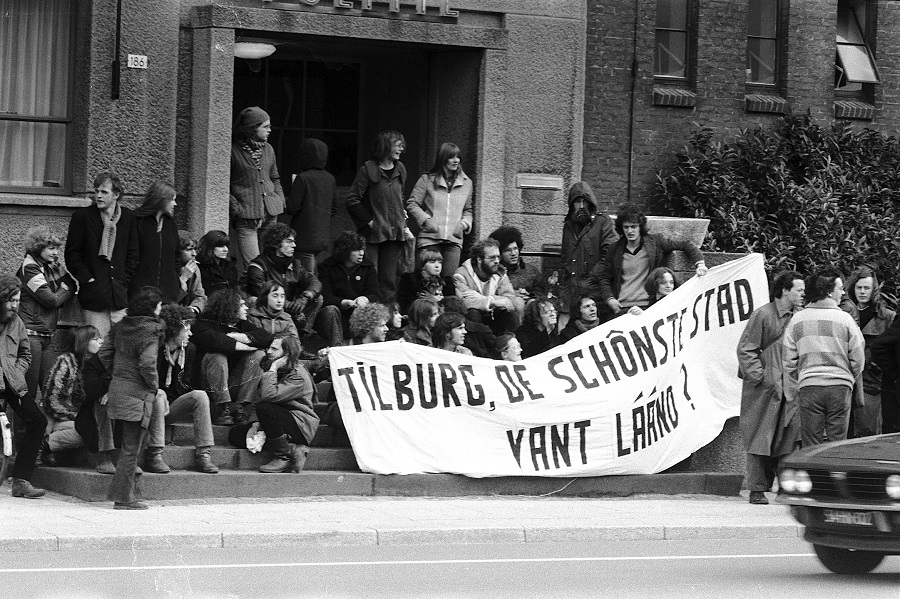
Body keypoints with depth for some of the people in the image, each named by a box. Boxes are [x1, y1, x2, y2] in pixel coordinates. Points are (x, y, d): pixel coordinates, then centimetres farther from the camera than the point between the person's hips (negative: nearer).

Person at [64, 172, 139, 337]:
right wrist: (87, 279, -7)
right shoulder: (82, 217, 1)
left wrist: (124, 280, 3)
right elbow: (71, 254, 1)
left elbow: (133, 255, 14)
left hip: (120, 295, 3)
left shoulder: (127, 218, 9)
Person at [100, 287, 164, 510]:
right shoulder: (149, 332, -14)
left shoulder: (121, 326, 8)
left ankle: (118, 492, 20)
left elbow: (104, 353, 10)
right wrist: (155, 390, -7)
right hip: (137, 394, -7)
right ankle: (123, 498, 0)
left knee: (130, 444, 19)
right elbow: (147, 365, -20)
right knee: (131, 448, -1)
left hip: (117, 389, 7)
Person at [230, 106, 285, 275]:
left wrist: (280, 200, 10)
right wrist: (234, 206, -12)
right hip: (246, 217, -6)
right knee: (250, 266, -11)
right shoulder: (233, 150, -6)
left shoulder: (268, 149, 13)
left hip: (270, 214, 6)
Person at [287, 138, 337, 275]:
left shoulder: (303, 178, -16)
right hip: (323, 237, 7)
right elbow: (334, 209, 11)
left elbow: (293, 208, -16)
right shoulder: (330, 179, 5)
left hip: (305, 237, -7)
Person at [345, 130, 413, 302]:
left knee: (389, 280, 5)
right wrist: (369, 222, -10)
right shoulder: (368, 170, -8)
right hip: (373, 234, -5)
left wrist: (403, 225, 14)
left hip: (394, 234, 5)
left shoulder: (399, 170, 12)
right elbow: (352, 201, -9)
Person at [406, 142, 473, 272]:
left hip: (454, 239, 3)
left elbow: (468, 210, 25)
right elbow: (412, 204, 3)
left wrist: (465, 223, 4)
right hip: (429, 238, -3)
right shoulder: (427, 180, 3)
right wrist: (426, 220, -11)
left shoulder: (466, 183, 15)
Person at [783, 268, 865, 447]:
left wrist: (792, 394, 14)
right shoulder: (844, 319, -2)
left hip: (808, 386, 1)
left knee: (811, 447, 4)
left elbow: (789, 361, 6)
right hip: (840, 386, -1)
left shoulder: (797, 319, 5)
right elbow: (858, 358, 1)